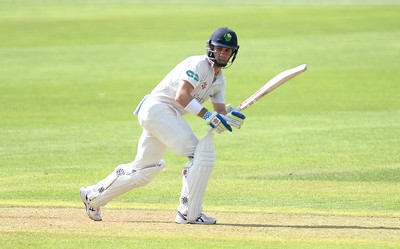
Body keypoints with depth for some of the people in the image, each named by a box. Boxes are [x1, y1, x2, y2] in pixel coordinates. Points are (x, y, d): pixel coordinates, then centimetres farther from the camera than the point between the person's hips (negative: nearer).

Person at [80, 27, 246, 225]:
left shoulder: (219, 80, 18)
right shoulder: (199, 64, -12)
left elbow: (220, 114, 13)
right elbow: (181, 96, -25)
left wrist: (230, 118, -10)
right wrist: (207, 115, -29)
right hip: (158, 108, -10)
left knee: (143, 171, 16)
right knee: (202, 153, -18)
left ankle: (92, 196, 30)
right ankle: (189, 213, -16)